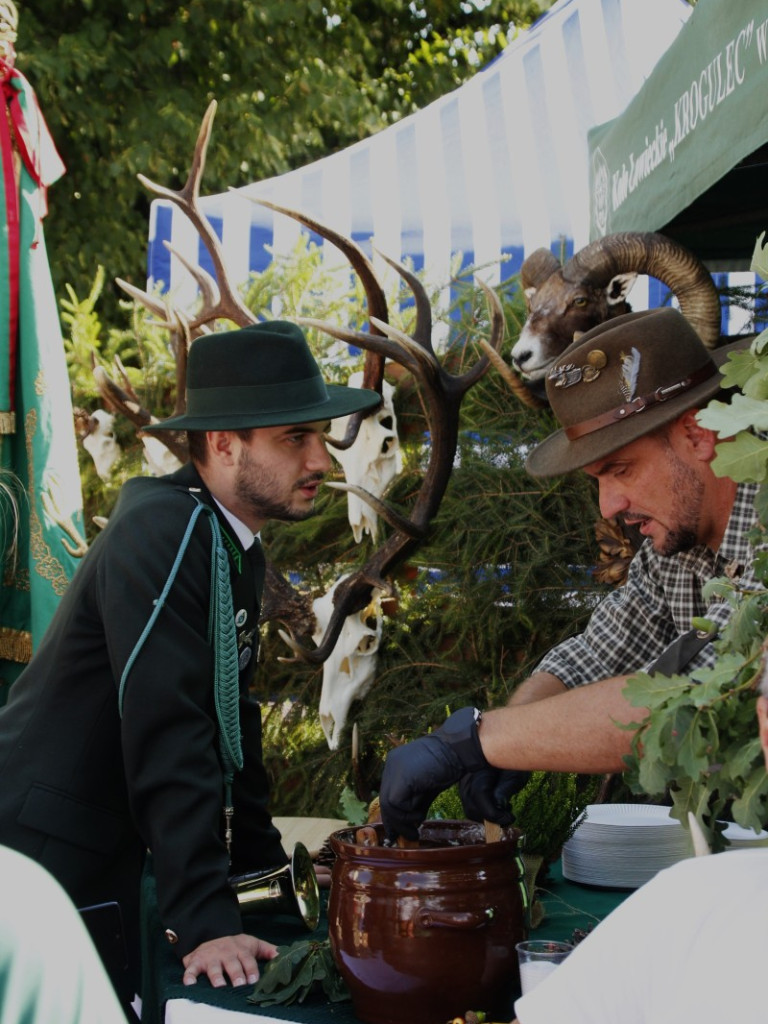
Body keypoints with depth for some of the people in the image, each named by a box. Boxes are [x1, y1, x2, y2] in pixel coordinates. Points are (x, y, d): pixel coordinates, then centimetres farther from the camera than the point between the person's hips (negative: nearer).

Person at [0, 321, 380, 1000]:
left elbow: (232, 720, 16)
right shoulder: (163, 532, -21)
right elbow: (167, 737, -26)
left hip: (103, 866, 9)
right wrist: (206, 923, -26)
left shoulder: (239, 549, 9)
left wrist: (269, 867, 18)